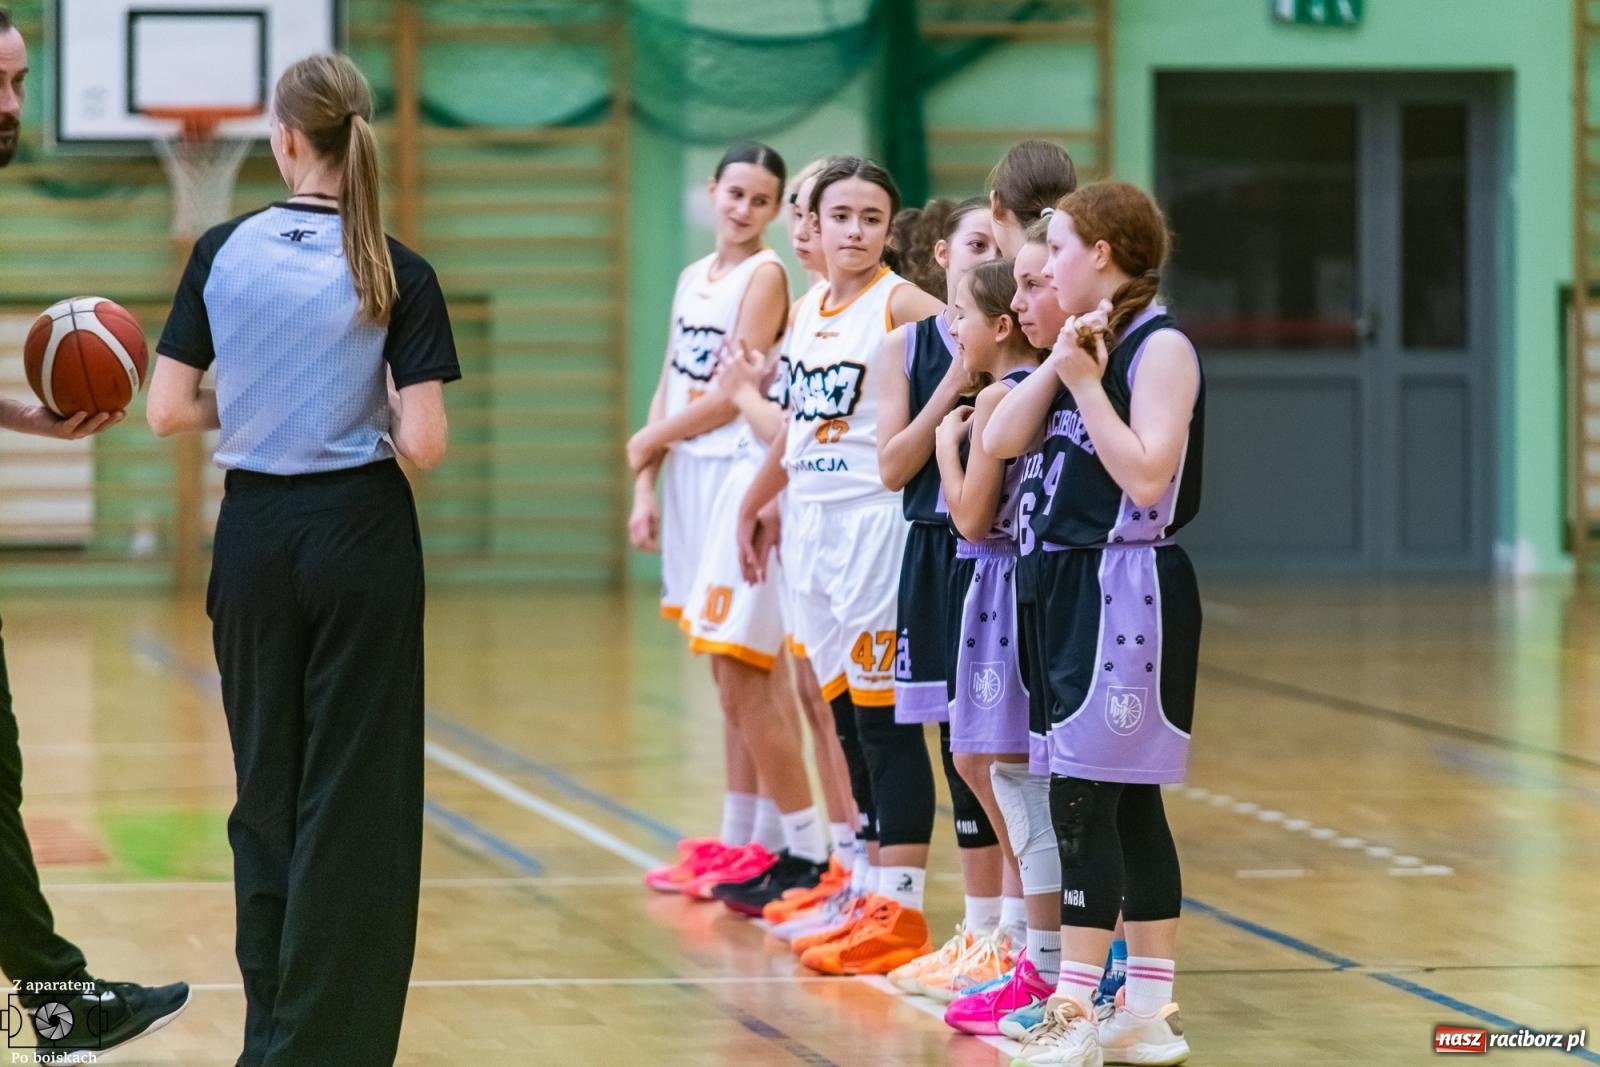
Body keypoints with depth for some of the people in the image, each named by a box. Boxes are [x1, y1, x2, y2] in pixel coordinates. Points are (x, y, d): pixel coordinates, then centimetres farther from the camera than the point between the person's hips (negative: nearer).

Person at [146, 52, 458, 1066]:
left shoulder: (222, 252, -3)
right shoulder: (399, 273, -8)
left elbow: (168, 410, -2)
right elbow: (424, 443, -13)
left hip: (255, 534, 3)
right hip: (361, 535, -3)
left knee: (268, 784, 15)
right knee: (354, 797, 2)